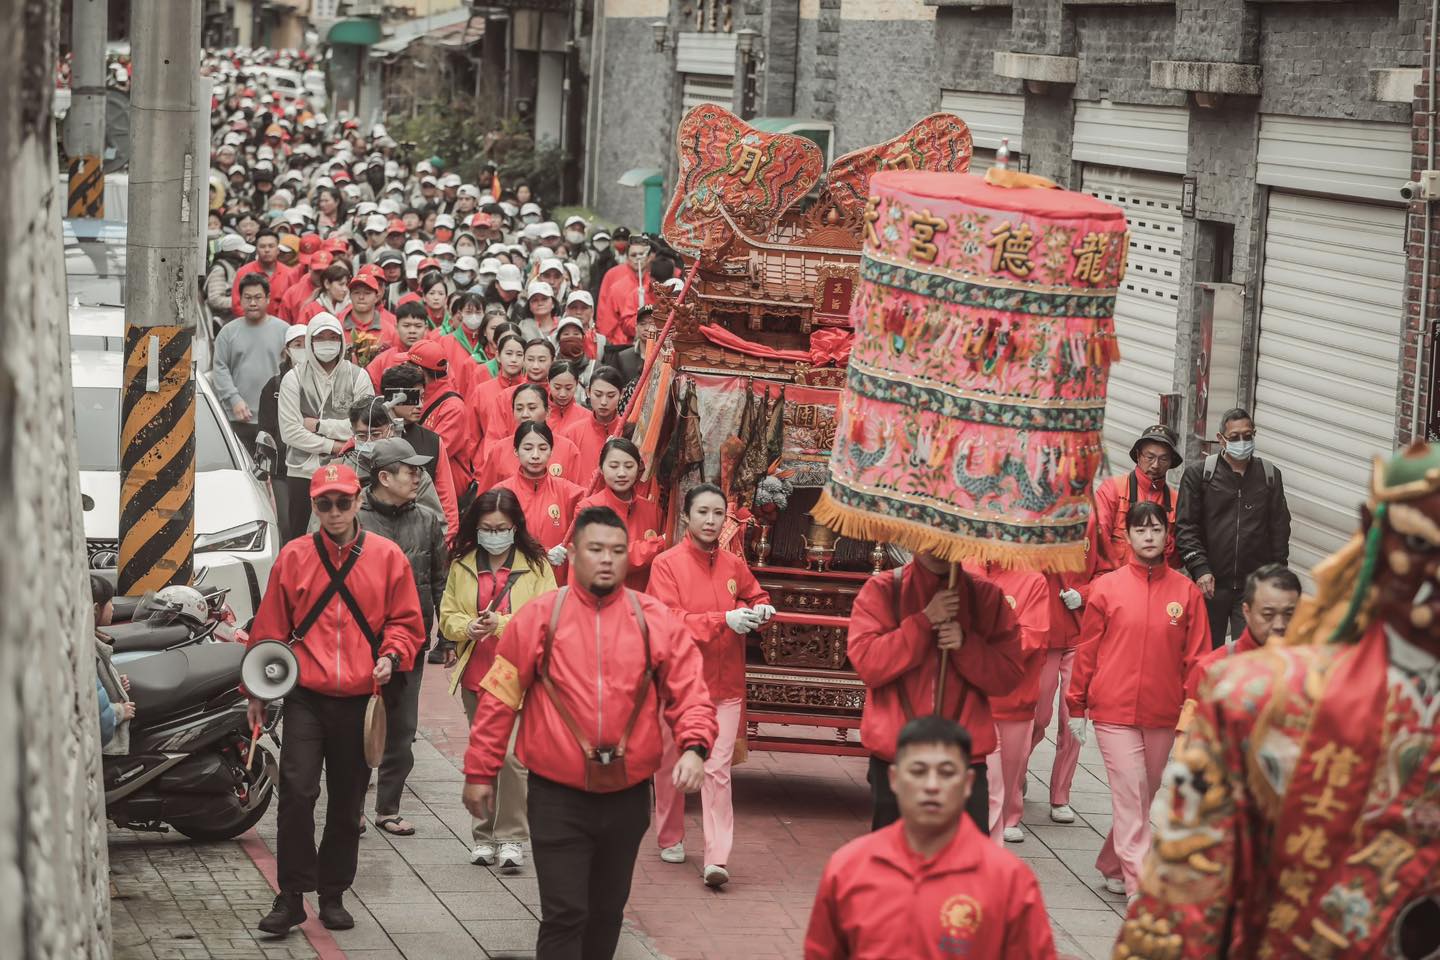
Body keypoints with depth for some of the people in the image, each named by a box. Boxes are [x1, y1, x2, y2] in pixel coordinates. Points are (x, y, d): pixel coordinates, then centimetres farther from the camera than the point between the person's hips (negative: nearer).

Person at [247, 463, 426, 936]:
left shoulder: (388, 557, 2)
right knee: (297, 791, -14)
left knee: (348, 803, 9)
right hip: (305, 697, -1)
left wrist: (391, 656, -12)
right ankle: (291, 896, -7)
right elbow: (269, 628, 8)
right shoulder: (292, 557, 3)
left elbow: (406, 622, 7)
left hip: (361, 699, 1)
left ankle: (333, 894, 22)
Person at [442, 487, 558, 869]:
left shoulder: (536, 565, -1)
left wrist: (502, 624, -20)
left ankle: (512, 837, -5)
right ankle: (484, 836, 21)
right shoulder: (462, 565, 8)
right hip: (475, 675, 4)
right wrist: (468, 627, -12)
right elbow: (447, 616, 10)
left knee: (511, 755, -14)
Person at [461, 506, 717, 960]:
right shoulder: (539, 615, -4)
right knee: (564, 913, -5)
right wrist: (480, 772, 1)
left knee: (607, 911, 17)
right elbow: (499, 698, 0)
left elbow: (689, 693, 0)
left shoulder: (657, 620, 0)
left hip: (627, 797, 3)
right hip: (557, 797, -3)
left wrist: (694, 746, -18)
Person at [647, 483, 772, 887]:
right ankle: (670, 838, 33)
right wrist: (724, 620, -26)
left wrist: (760, 611, -2)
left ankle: (717, 858, -11)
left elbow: (755, 595, 23)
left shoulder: (733, 565, 5)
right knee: (670, 763, 12)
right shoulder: (667, 564, -7)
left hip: (725, 683, 2)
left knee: (717, 770, -6)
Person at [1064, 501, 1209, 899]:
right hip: (1115, 712, -2)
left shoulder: (1186, 591, 2)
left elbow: (1197, 656, 4)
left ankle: (1112, 866, 30)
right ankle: (1141, 888, -9)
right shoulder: (1106, 587, -1)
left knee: (1143, 797, 12)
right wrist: (1077, 706, 5)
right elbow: (1087, 649, 3)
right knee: (1131, 795, -8)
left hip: (1163, 716, 2)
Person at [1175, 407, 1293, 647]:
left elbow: (1280, 528, 12)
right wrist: (1200, 569, -13)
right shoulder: (1197, 474, 2)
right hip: (1210, 583, -1)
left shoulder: (1270, 475, 9)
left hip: (1255, 585, 1)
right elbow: (1185, 527, -3)